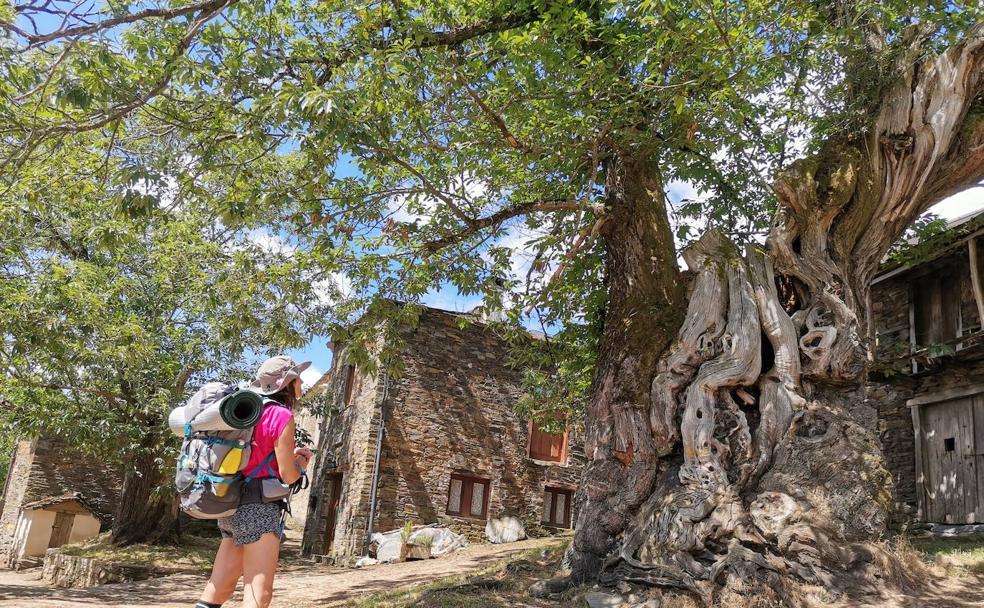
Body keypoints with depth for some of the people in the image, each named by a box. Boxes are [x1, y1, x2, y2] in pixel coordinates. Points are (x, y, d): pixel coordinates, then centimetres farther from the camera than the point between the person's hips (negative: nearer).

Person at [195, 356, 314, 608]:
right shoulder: (281, 415, -11)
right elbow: (288, 475, -11)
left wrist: (289, 455, 18)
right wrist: (302, 463, 10)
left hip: (235, 506, 9)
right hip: (258, 508, -9)